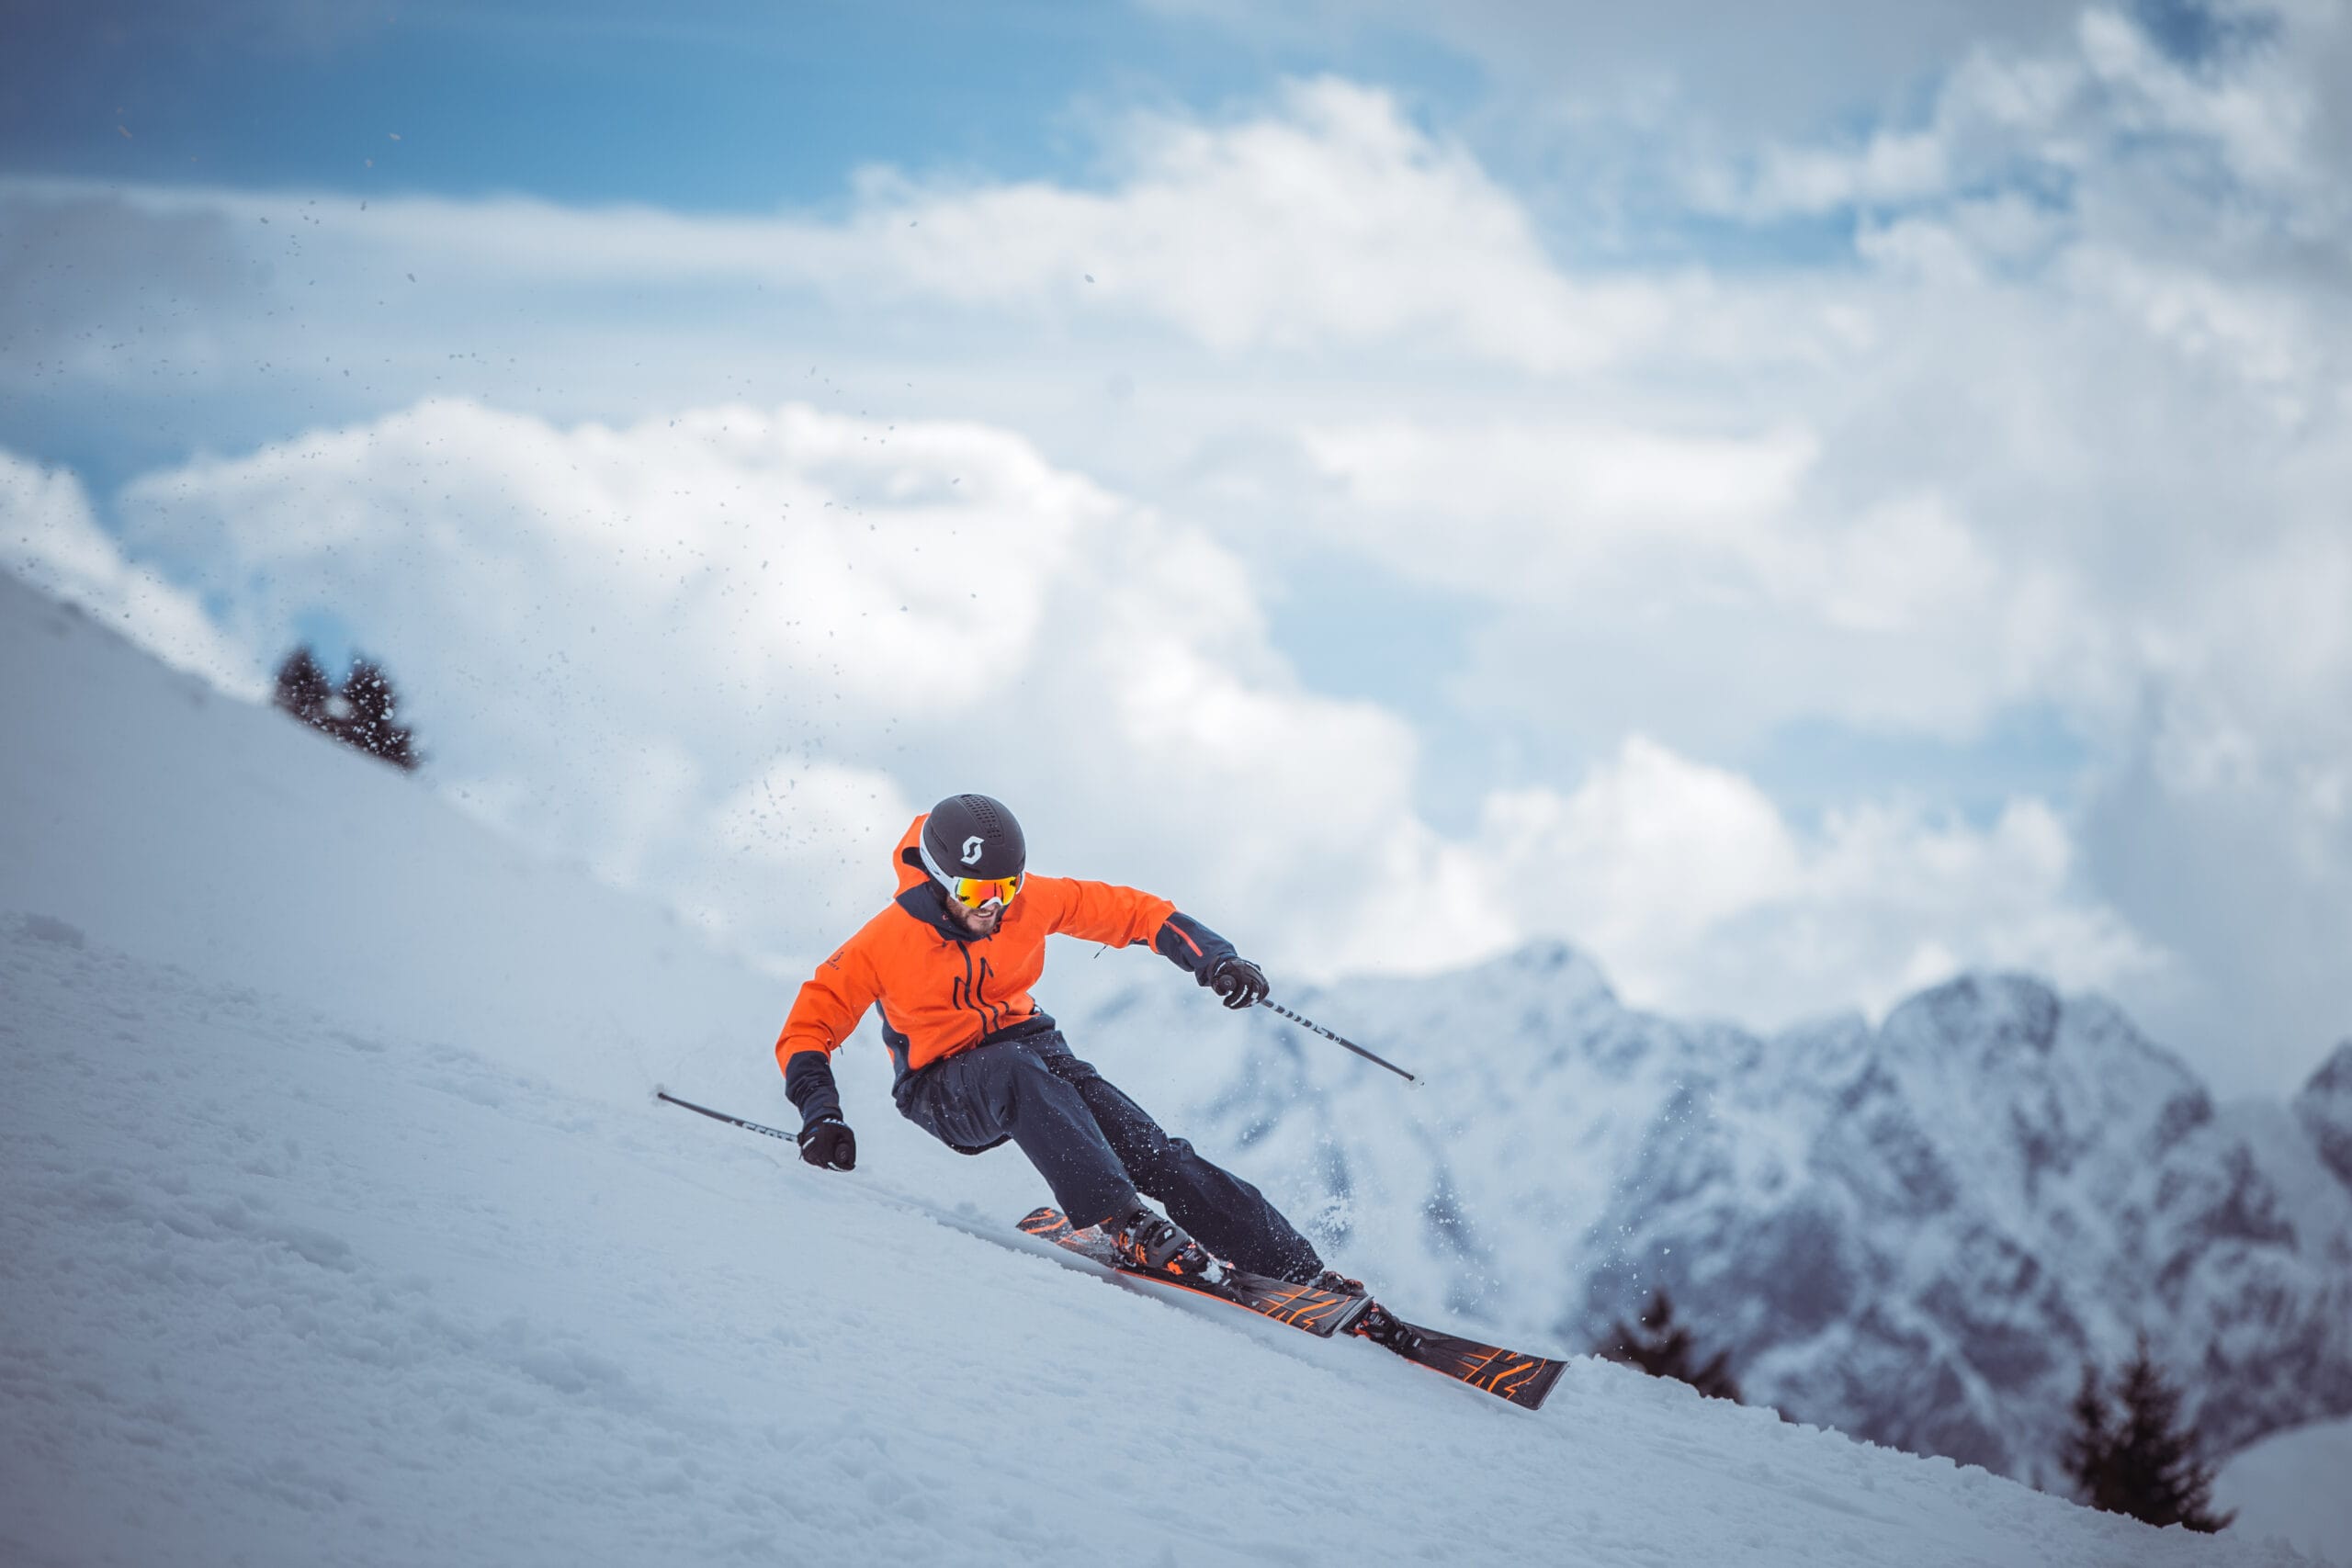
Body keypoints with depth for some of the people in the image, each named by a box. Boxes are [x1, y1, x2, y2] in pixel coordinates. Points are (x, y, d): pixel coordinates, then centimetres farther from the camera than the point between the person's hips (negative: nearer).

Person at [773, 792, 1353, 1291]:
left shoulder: (1030, 901, -11)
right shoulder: (887, 942, -19)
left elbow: (1132, 912, 0)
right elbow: (806, 1029, -13)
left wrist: (1212, 958, -13)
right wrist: (821, 1114, -28)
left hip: (1033, 1051, 3)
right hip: (945, 1088, -3)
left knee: (1153, 1152, -17)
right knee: (1018, 1072, -39)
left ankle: (1300, 1271, -17)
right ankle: (1125, 1223, -49)